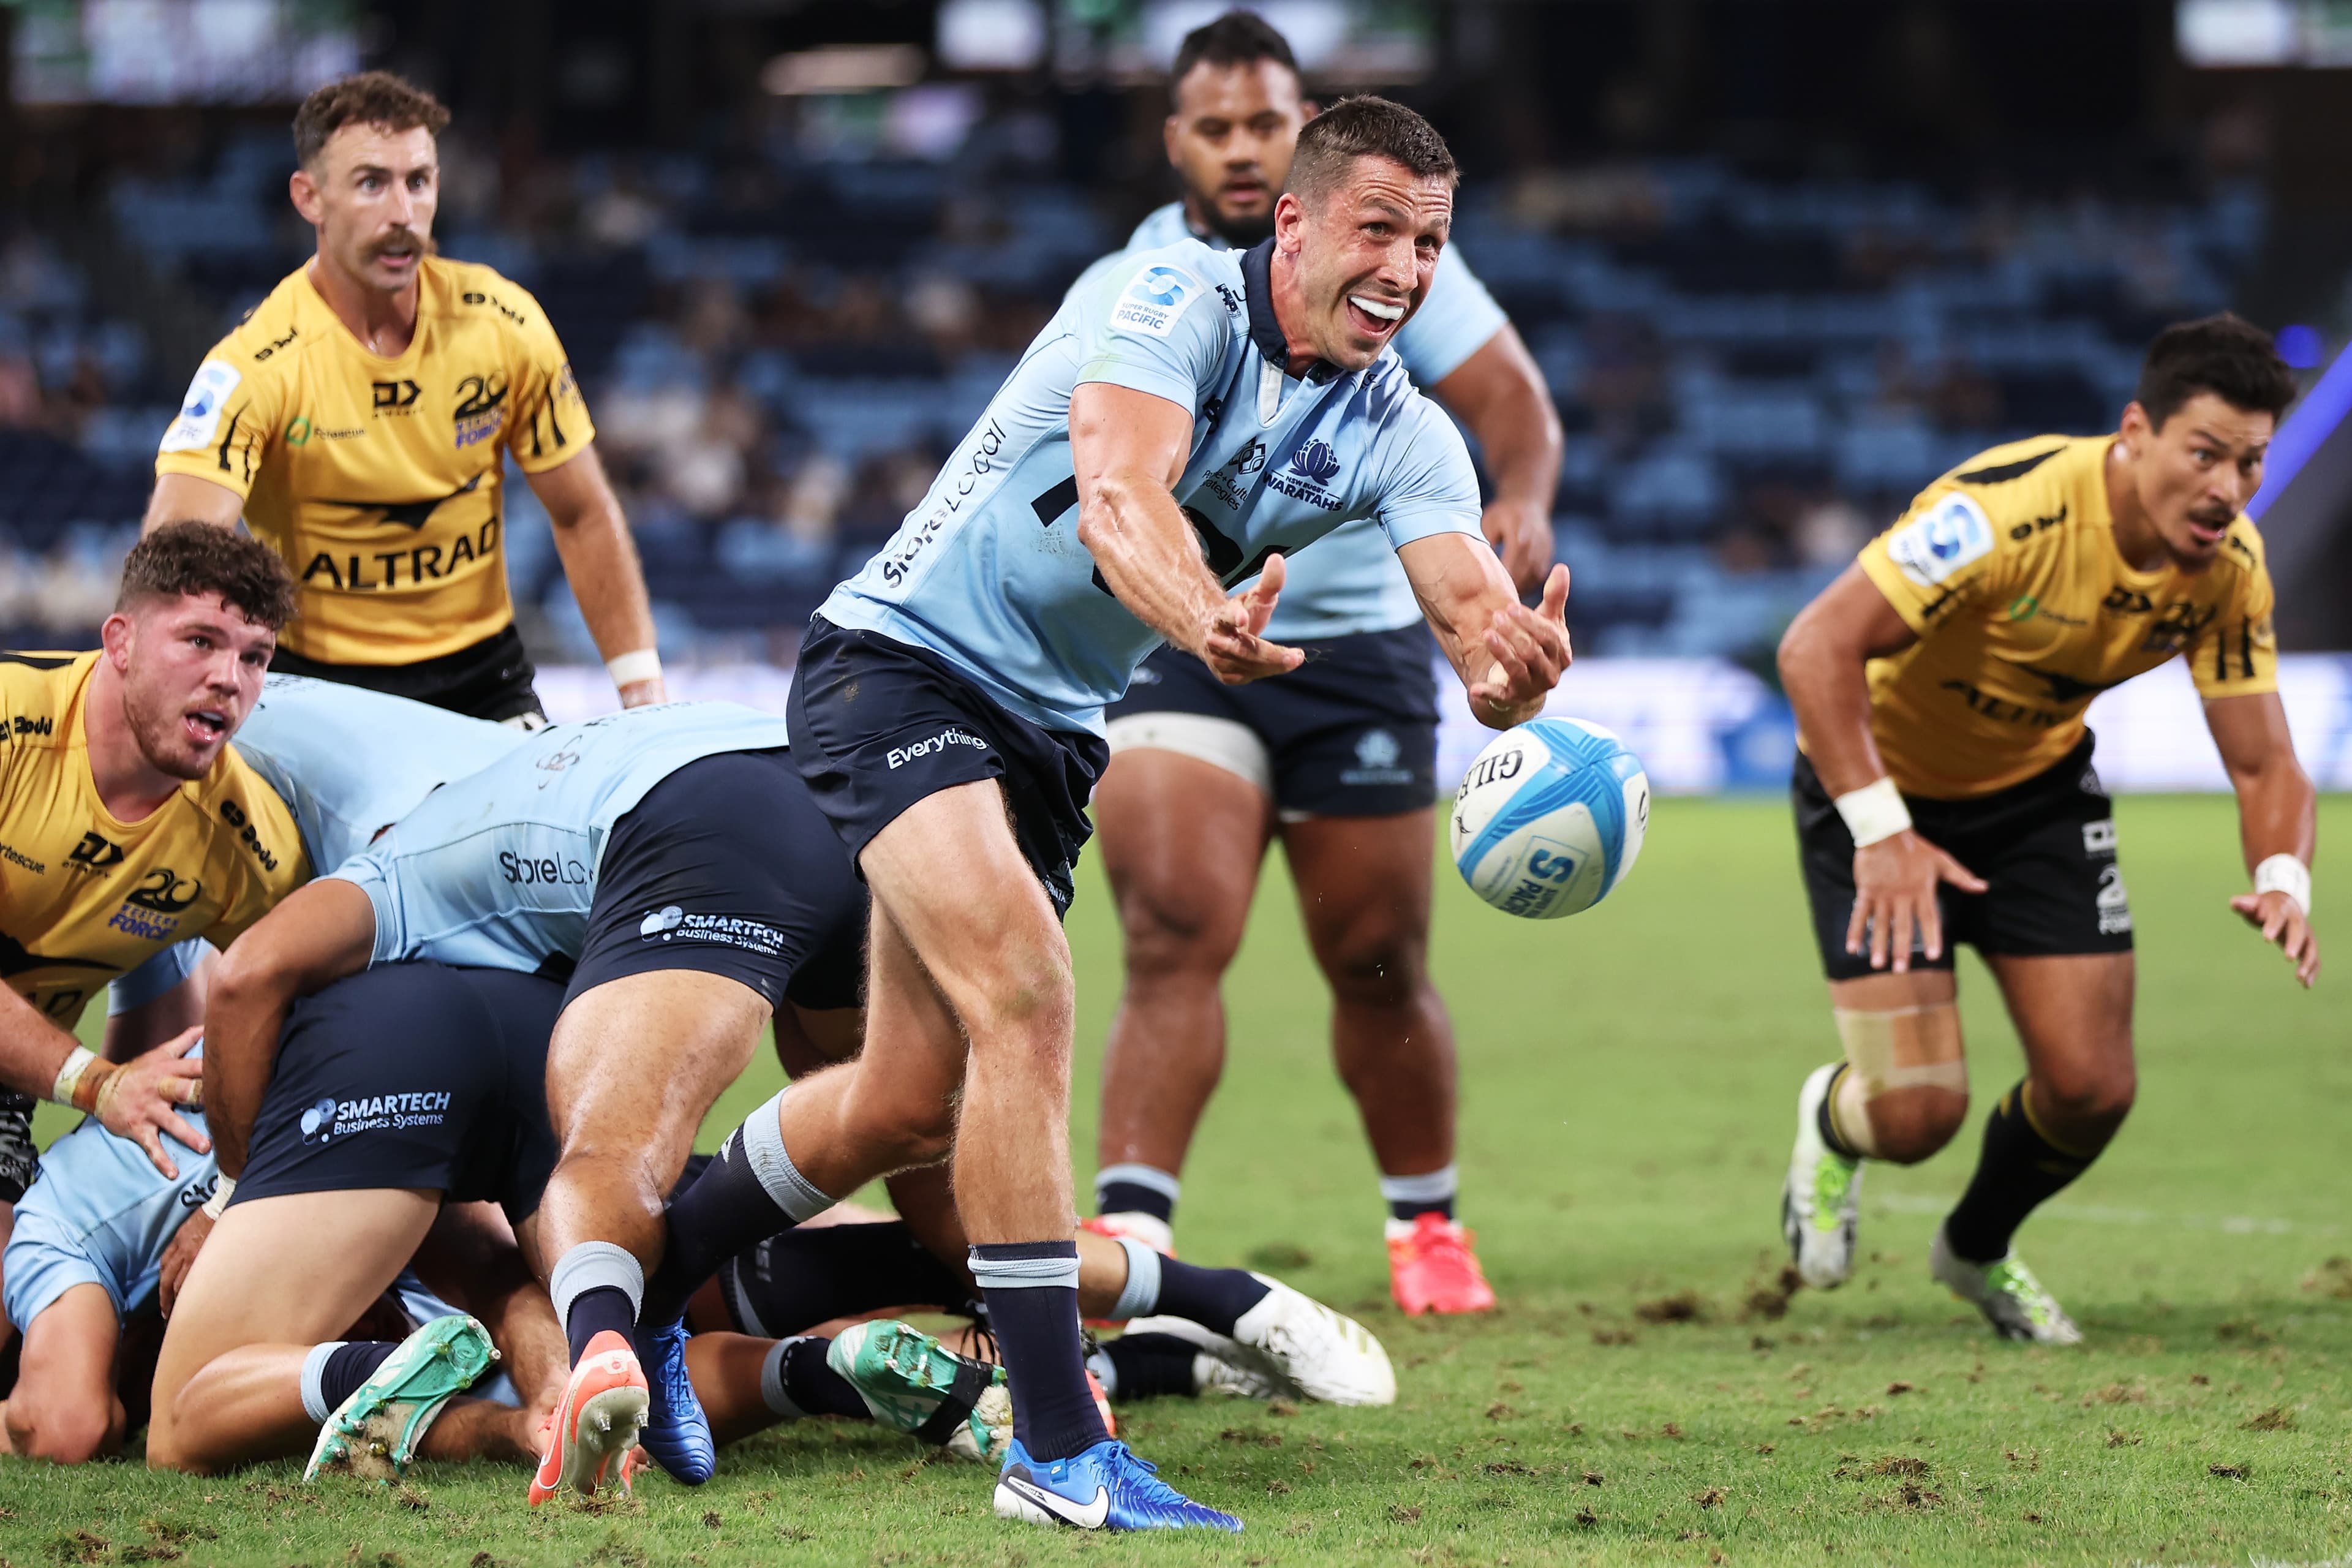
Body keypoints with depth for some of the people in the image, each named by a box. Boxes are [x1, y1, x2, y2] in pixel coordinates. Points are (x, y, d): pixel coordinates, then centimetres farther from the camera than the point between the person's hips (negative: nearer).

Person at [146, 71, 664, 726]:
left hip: (480, 672, 3)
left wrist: (642, 692, -2)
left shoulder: (502, 323, -6)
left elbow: (584, 518, 5)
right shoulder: (255, 367, -19)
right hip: (316, 680, -3)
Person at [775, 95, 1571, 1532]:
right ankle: (1059, 1451, -28)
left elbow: (1475, 612, -18)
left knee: (909, 1095, 8)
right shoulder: (1177, 300, -20)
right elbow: (1119, 494, -37)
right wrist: (1204, 621, -58)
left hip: (1053, 732, 7)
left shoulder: (1397, 433, -3)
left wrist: (1515, 667, -43)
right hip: (902, 663, -7)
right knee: (1024, 984, -26)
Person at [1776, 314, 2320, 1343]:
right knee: (1917, 1113, -13)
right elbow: (1815, 648, -36)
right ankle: (1833, 1124, 27)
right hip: (1881, 783, -5)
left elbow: (2262, 763, -9)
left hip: (2040, 783, 5)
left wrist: (2283, 881, -30)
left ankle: (1977, 1250, 30)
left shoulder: (2227, 569, -15)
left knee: (2092, 1089, -3)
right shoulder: (2010, 510, -35)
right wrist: (1881, 832, -42)